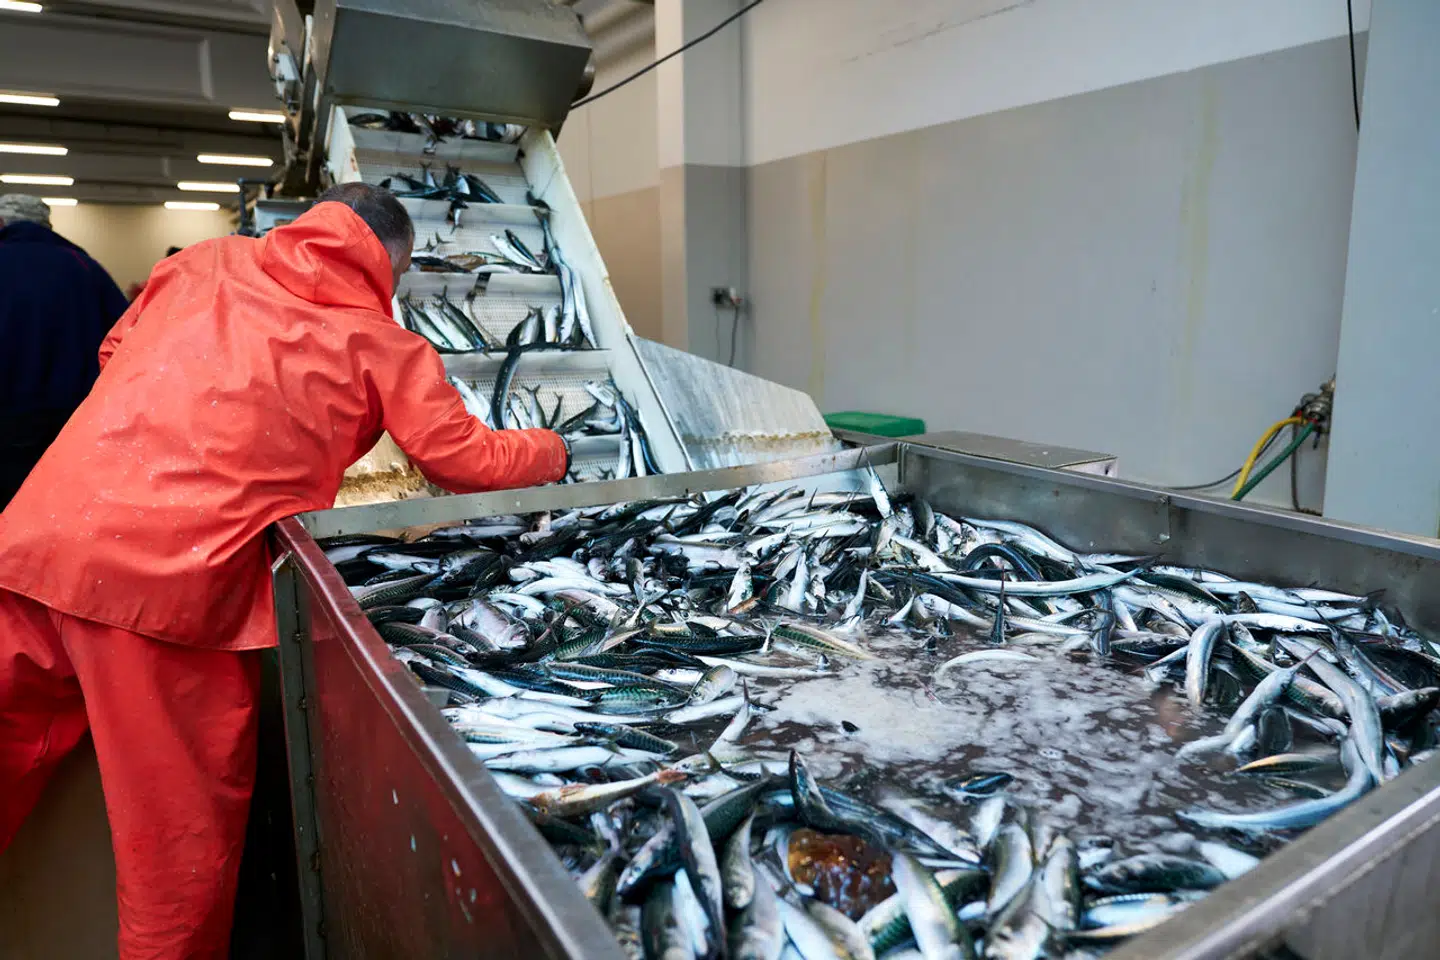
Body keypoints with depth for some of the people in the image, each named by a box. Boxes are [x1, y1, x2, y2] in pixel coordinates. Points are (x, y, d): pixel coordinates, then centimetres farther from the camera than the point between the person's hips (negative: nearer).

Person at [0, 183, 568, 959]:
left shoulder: (206, 262, 16)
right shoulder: (381, 343, 4)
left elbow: (116, 350, 26)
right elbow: (470, 462, 6)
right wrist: (553, 451, 23)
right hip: (172, 580, -5)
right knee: (183, 830, 11)